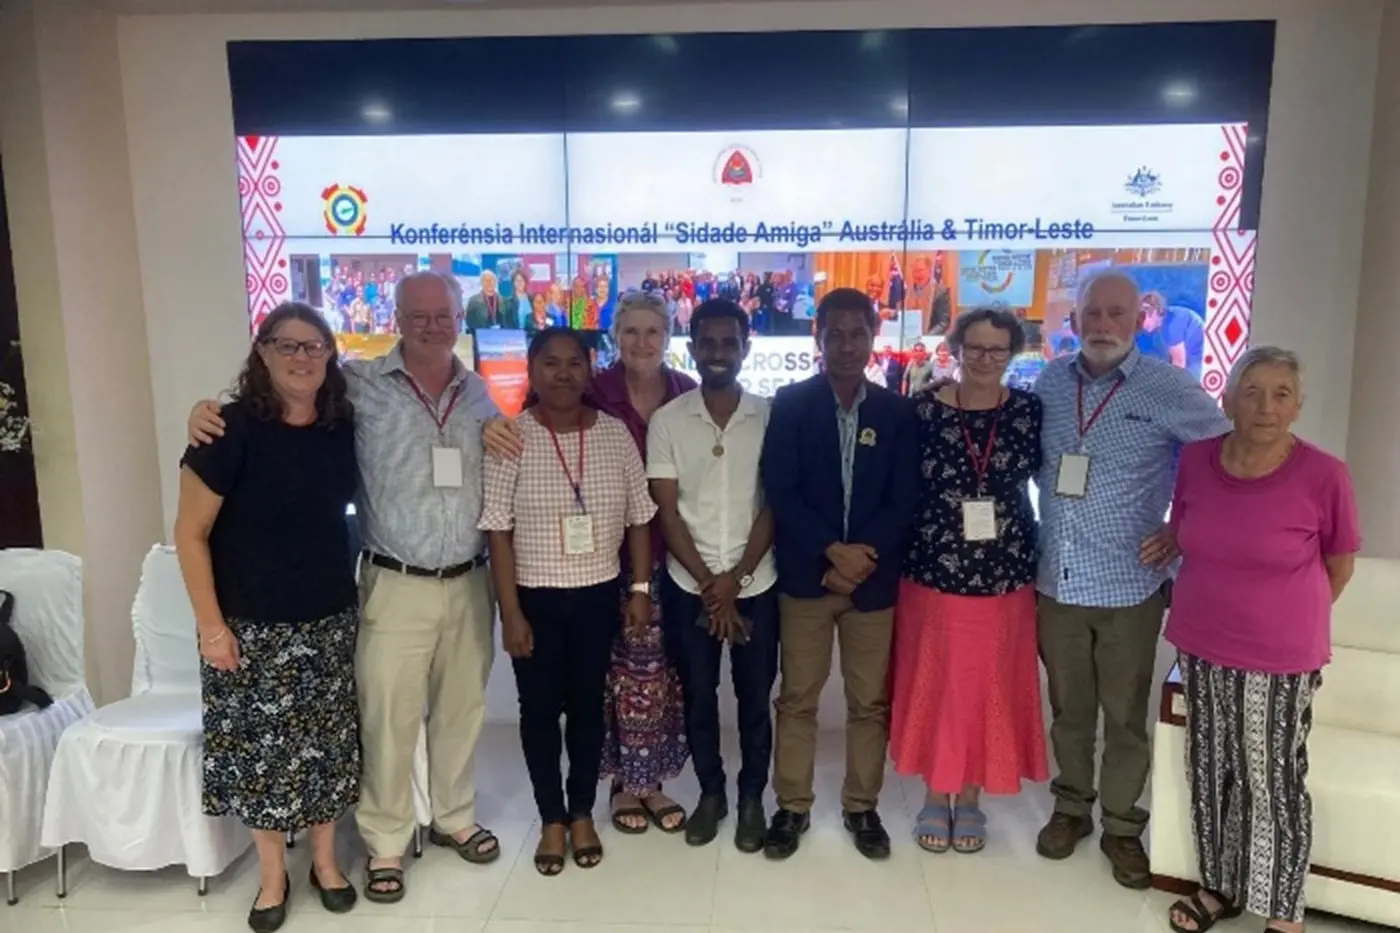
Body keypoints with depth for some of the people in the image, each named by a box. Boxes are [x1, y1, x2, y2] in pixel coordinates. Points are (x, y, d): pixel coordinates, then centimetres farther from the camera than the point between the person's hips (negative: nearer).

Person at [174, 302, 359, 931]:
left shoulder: (344, 427, -2)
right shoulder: (233, 428, -14)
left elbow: (344, 508, 15)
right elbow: (190, 533, -11)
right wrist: (210, 624, -12)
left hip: (331, 619, 4)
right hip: (254, 626, -3)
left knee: (327, 742, 12)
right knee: (261, 747, 8)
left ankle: (325, 860, 32)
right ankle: (272, 875, 28)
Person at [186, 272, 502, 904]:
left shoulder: (480, 394, 6)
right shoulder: (358, 384, -6)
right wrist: (211, 408, -15)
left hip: (469, 583, 4)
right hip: (397, 586, -3)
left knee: (461, 708, 17)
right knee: (388, 717, 5)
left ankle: (455, 818, 37)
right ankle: (386, 844, 25)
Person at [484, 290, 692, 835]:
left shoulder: (690, 396, 2)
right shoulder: (595, 393, -7)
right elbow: (531, 421, -8)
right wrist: (495, 427, -31)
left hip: (674, 555, 3)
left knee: (666, 667, 12)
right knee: (621, 668, 7)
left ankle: (653, 779, 30)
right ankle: (624, 782, 26)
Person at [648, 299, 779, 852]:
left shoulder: (770, 417, -3)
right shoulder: (667, 421, -3)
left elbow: (774, 507, -3)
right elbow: (666, 512, -4)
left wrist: (736, 577, -11)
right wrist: (709, 584, -10)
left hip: (756, 584, 0)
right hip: (689, 586, 1)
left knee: (755, 697, 10)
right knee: (698, 697, 12)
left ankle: (751, 797, 28)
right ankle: (710, 792, 31)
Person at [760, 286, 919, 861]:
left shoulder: (896, 411, 4)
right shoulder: (790, 404, -2)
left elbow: (905, 500, 0)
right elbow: (780, 492, -9)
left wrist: (863, 556, -12)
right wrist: (835, 552, -16)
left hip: (873, 576, 2)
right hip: (806, 574, -1)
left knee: (870, 700, 10)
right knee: (797, 697, 7)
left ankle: (862, 807, 27)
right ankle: (792, 806, 22)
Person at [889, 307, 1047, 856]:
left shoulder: (1029, 410, 0)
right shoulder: (924, 410, -5)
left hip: (1005, 574, 1)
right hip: (933, 571, -1)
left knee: (990, 686, 11)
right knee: (934, 683, 9)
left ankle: (971, 797, 30)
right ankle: (936, 795, 28)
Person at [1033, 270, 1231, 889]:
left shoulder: (1169, 389, -9)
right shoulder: (1049, 381, 1)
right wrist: (1035, 531, 5)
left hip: (1129, 586, -2)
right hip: (1057, 581, 3)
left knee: (1125, 714, 11)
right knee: (1068, 707, 16)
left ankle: (1122, 825, 29)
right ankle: (1071, 807, 35)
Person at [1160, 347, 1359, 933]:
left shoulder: (1323, 476, -16)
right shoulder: (1197, 459, -6)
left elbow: (1340, 566, 0)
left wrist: (1290, 619, 11)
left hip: (1280, 658, -4)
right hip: (1201, 646, 4)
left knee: (1274, 780, 7)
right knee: (1210, 771, 16)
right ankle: (1220, 885, 35)